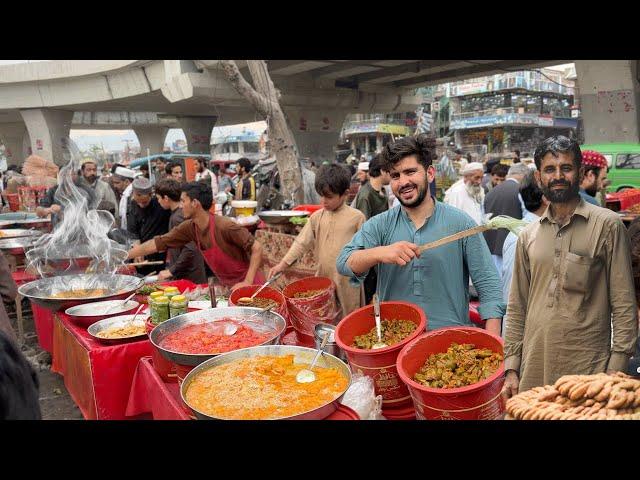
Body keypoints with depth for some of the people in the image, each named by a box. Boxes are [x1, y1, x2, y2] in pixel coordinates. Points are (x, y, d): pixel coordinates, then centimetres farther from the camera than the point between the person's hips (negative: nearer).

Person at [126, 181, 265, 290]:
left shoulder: (224, 227, -24)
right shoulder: (190, 227, -4)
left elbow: (257, 247, -21)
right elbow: (156, 244, 3)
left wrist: (248, 282, -24)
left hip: (249, 286, -6)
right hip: (228, 287, 6)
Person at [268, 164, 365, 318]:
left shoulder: (356, 217, -8)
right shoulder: (317, 217, 2)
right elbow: (302, 242, 1)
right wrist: (283, 264, -7)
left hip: (347, 280, -3)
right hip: (323, 276, 3)